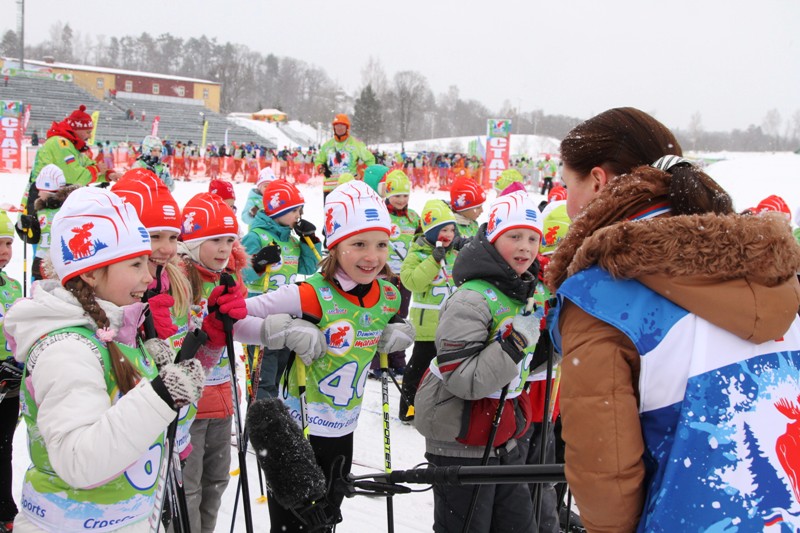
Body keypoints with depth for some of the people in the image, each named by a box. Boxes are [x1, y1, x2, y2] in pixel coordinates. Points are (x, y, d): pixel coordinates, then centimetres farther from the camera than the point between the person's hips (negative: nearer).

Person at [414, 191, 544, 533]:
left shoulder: (525, 294, 7)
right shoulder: (471, 300, -21)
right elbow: (463, 379, -27)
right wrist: (515, 342, -28)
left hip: (504, 439, 8)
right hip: (460, 444, -8)